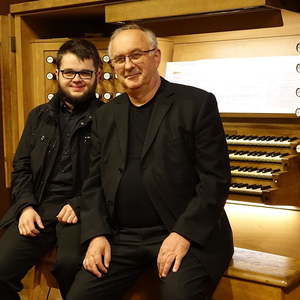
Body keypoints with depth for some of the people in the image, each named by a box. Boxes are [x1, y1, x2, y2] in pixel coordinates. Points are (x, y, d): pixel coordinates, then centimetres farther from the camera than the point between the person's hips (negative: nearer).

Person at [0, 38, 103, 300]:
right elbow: (21, 167, 18)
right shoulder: (39, 116, 18)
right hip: (37, 208, 4)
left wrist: (81, 204, -13)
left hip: (81, 210, -4)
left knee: (71, 265, -32)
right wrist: (26, 206, 1)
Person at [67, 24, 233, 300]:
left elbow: (216, 178, -8)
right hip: (121, 236, 4)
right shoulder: (106, 116, 13)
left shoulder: (197, 104, -2)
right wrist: (97, 234, -3)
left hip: (186, 234, -4)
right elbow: (94, 182, 12)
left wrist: (183, 234, -17)